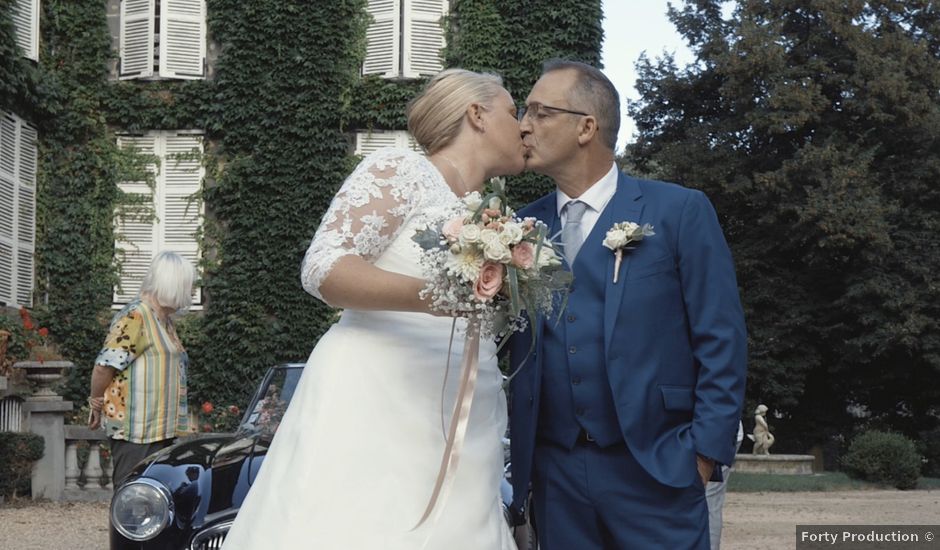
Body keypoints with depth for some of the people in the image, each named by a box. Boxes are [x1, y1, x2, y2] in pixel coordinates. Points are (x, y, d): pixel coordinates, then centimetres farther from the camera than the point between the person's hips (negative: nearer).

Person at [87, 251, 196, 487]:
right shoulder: (135, 317, -13)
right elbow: (104, 366, -17)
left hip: (161, 431, 10)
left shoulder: (164, 321, 19)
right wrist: (97, 406, -5)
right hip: (135, 433, -10)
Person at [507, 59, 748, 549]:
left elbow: (721, 341, -3)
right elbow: (515, 352, 12)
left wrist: (705, 450, -8)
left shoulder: (679, 210, 0)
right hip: (554, 473, 4)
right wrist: (514, 462, 2)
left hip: (655, 468, -4)